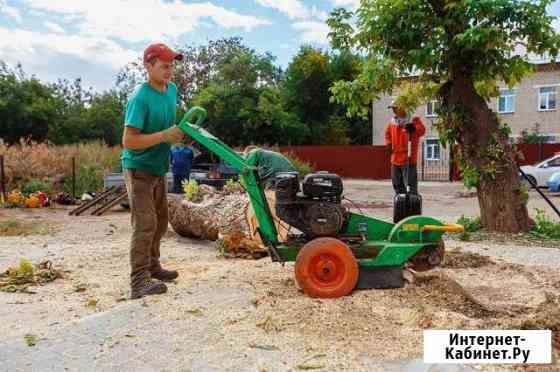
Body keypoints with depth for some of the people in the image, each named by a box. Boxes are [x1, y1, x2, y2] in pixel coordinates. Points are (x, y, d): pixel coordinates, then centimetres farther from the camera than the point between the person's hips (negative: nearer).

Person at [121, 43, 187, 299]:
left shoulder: (172, 90, 3)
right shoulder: (140, 98, -22)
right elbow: (128, 141, -26)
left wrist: (179, 134, -1)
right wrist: (165, 136, -28)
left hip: (158, 168, 8)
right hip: (139, 169, -8)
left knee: (160, 222, 17)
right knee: (145, 225, -9)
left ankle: (152, 266, 34)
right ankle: (139, 283, 0)